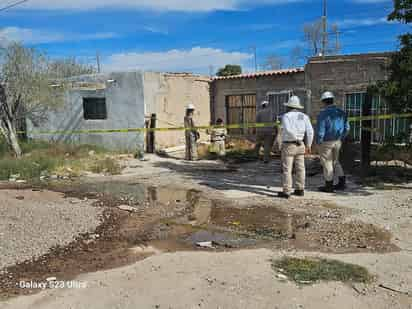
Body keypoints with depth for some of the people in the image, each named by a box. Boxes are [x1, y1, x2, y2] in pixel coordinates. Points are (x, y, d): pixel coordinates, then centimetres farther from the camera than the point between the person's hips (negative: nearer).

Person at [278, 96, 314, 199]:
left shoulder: (286, 116, -10)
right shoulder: (304, 116, 3)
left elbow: (288, 130, -26)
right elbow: (309, 131, -5)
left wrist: (296, 139, -15)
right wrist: (308, 145, 3)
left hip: (288, 146, -5)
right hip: (300, 146, 5)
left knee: (286, 169, -1)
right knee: (300, 168, 12)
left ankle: (286, 192, -2)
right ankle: (300, 190, 16)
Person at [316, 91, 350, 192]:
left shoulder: (323, 114, -17)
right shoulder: (341, 113, 3)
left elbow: (320, 130, -18)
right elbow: (346, 128, 6)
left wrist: (318, 142, -6)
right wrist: (341, 139, 16)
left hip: (326, 142, -6)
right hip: (337, 142, 6)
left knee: (327, 163, 4)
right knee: (335, 161, 20)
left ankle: (329, 186, 11)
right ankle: (342, 182, 17)